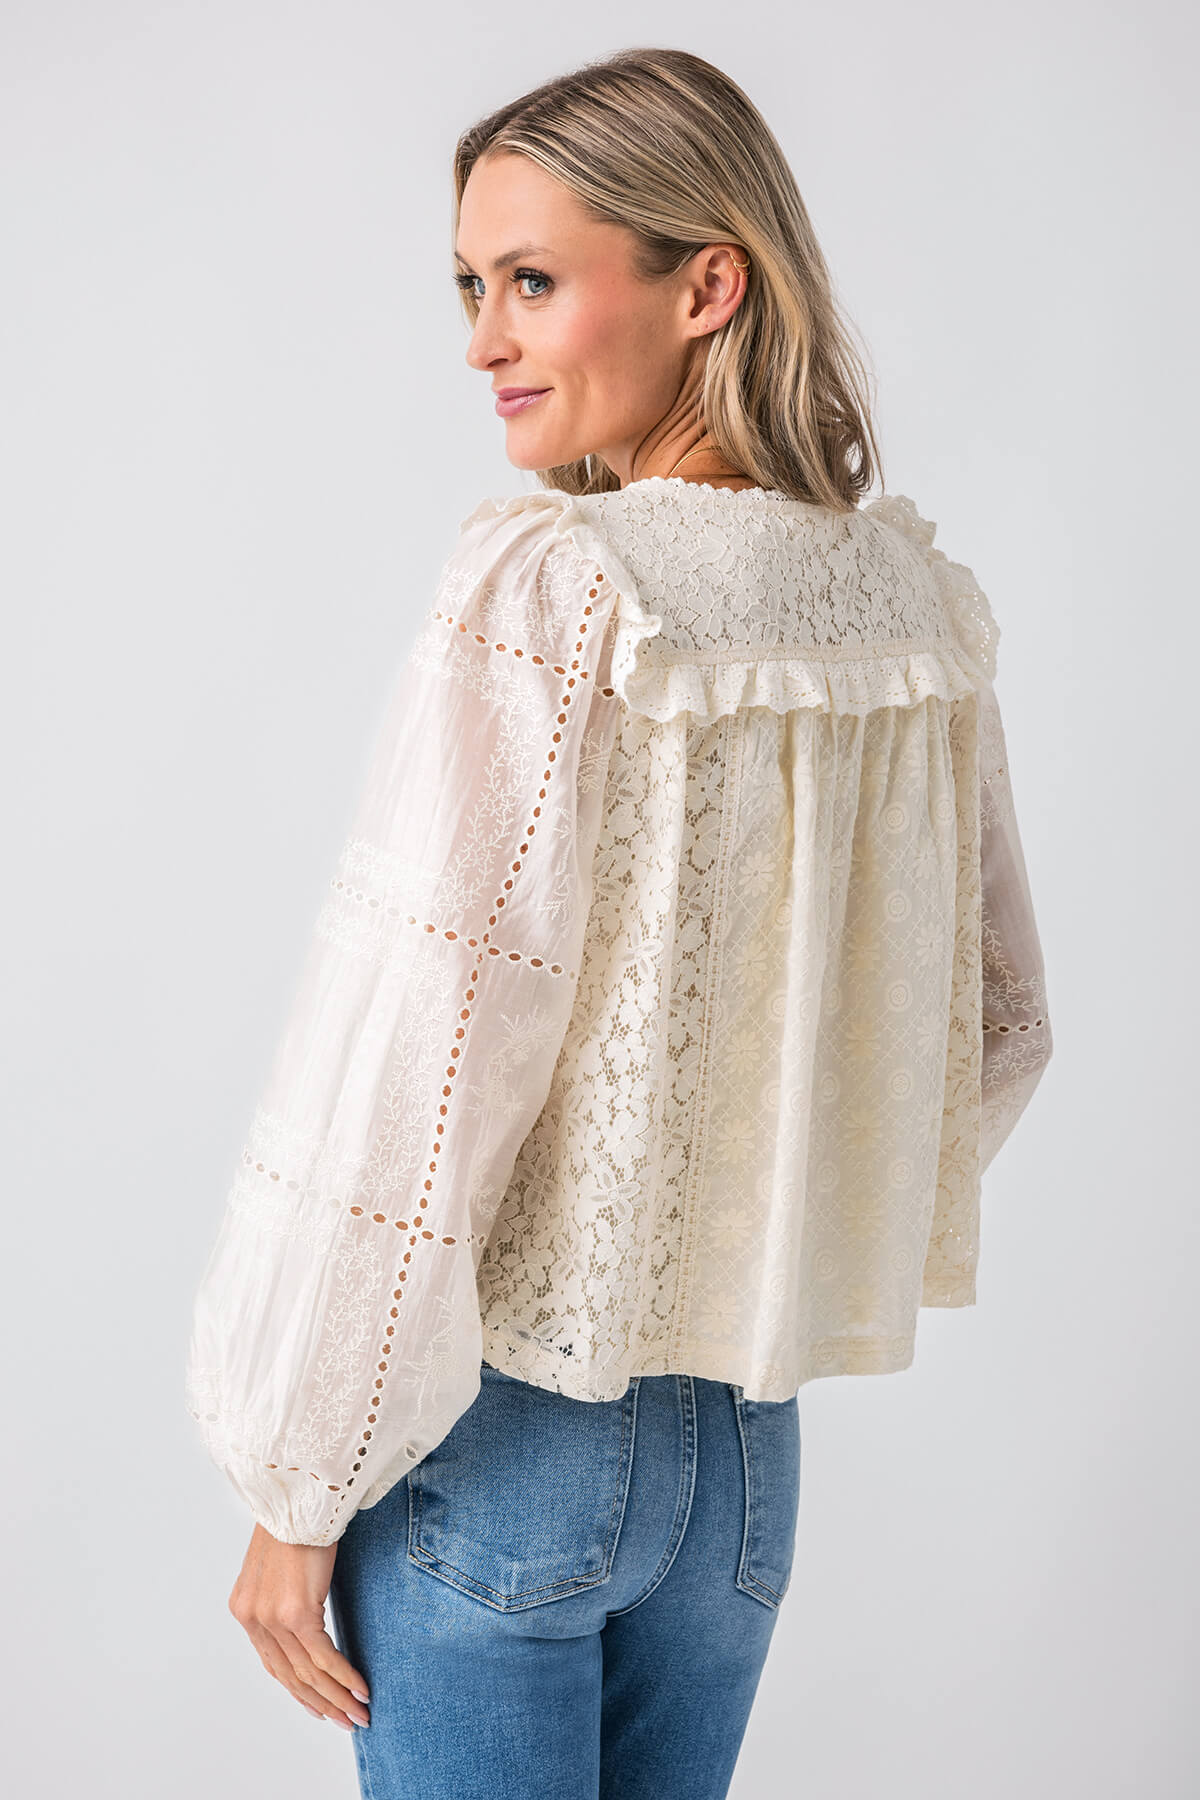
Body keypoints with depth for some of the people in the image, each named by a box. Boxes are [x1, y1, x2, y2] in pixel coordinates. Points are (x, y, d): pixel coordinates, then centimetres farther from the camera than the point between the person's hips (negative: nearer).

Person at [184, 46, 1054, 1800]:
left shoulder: (547, 594, -20)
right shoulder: (921, 602, 0)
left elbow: (413, 1086, -20)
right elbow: (994, 1026, 9)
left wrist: (297, 1489, -9)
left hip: (509, 1429, -6)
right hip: (754, 1444, 6)